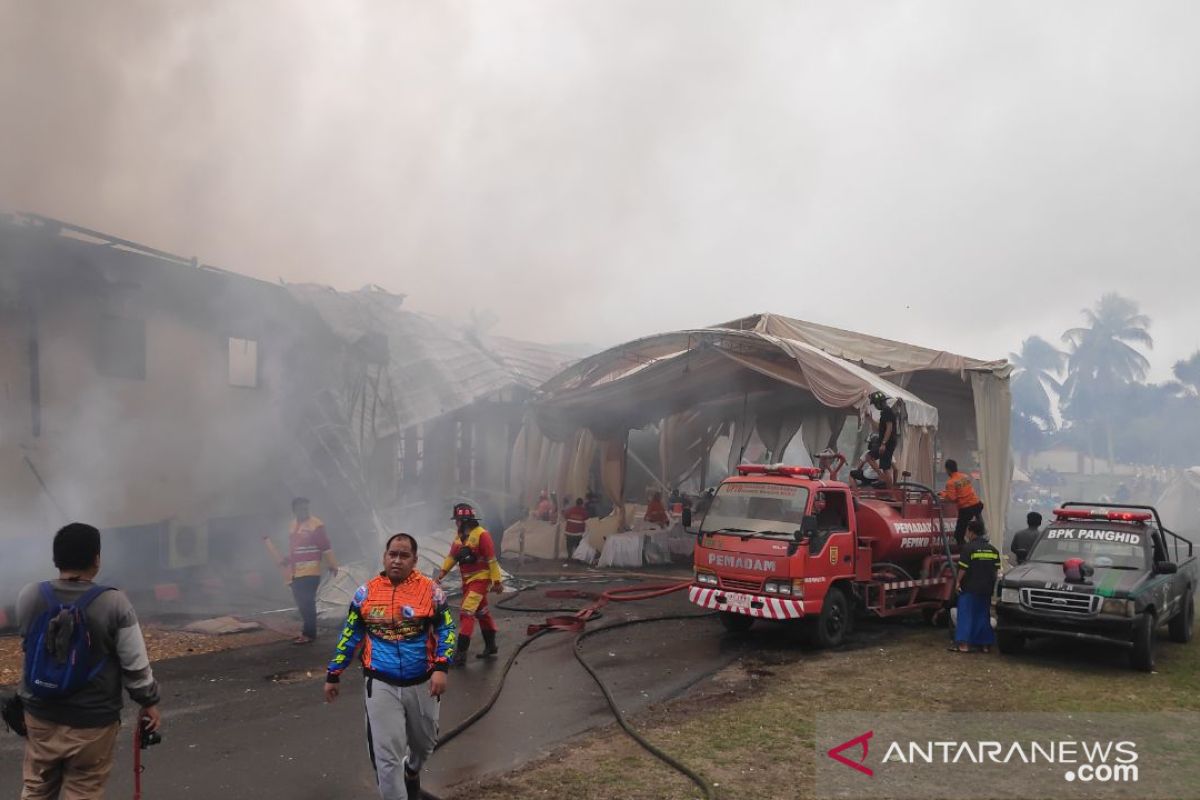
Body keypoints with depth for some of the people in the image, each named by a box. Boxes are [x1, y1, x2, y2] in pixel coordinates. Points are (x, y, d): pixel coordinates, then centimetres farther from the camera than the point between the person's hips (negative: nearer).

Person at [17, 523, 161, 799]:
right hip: (92, 720, -4)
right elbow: (136, 665, -13)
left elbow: (30, 645, 11)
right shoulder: (114, 603, -20)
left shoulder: (28, 597, -8)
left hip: (40, 713, 4)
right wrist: (149, 702, 2)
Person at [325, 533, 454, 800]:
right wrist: (333, 674, 8)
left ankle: (412, 772, 55)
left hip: (422, 683, 1)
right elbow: (350, 635, 6)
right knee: (386, 755, -4)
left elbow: (447, 630, -3)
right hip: (381, 684, -1)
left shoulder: (430, 590, -7)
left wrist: (441, 668, -17)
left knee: (425, 741, 23)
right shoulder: (366, 592, -3)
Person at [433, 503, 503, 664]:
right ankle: (490, 646, 29)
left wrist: (497, 581, -15)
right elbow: (452, 556, 10)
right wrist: (442, 572, -3)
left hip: (480, 579, -8)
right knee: (482, 613, 17)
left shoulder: (481, 535, -18)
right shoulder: (460, 536, 8)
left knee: (467, 613, -13)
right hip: (467, 580, 8)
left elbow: (492, 560, -16)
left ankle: (461, 652, -12)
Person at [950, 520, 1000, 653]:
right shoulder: (993, 549, 10)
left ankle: (964, 643, -7)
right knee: (983, 615, 14)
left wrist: (958, 582, -4)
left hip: (970, 588, -6)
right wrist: (992, 584, 19)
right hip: (986, 589, 6)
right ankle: (985, 644, 15)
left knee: (966, 615, -2)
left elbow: (963, 568, -13)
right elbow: (996, 570, 11)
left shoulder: (969, 548, -11)